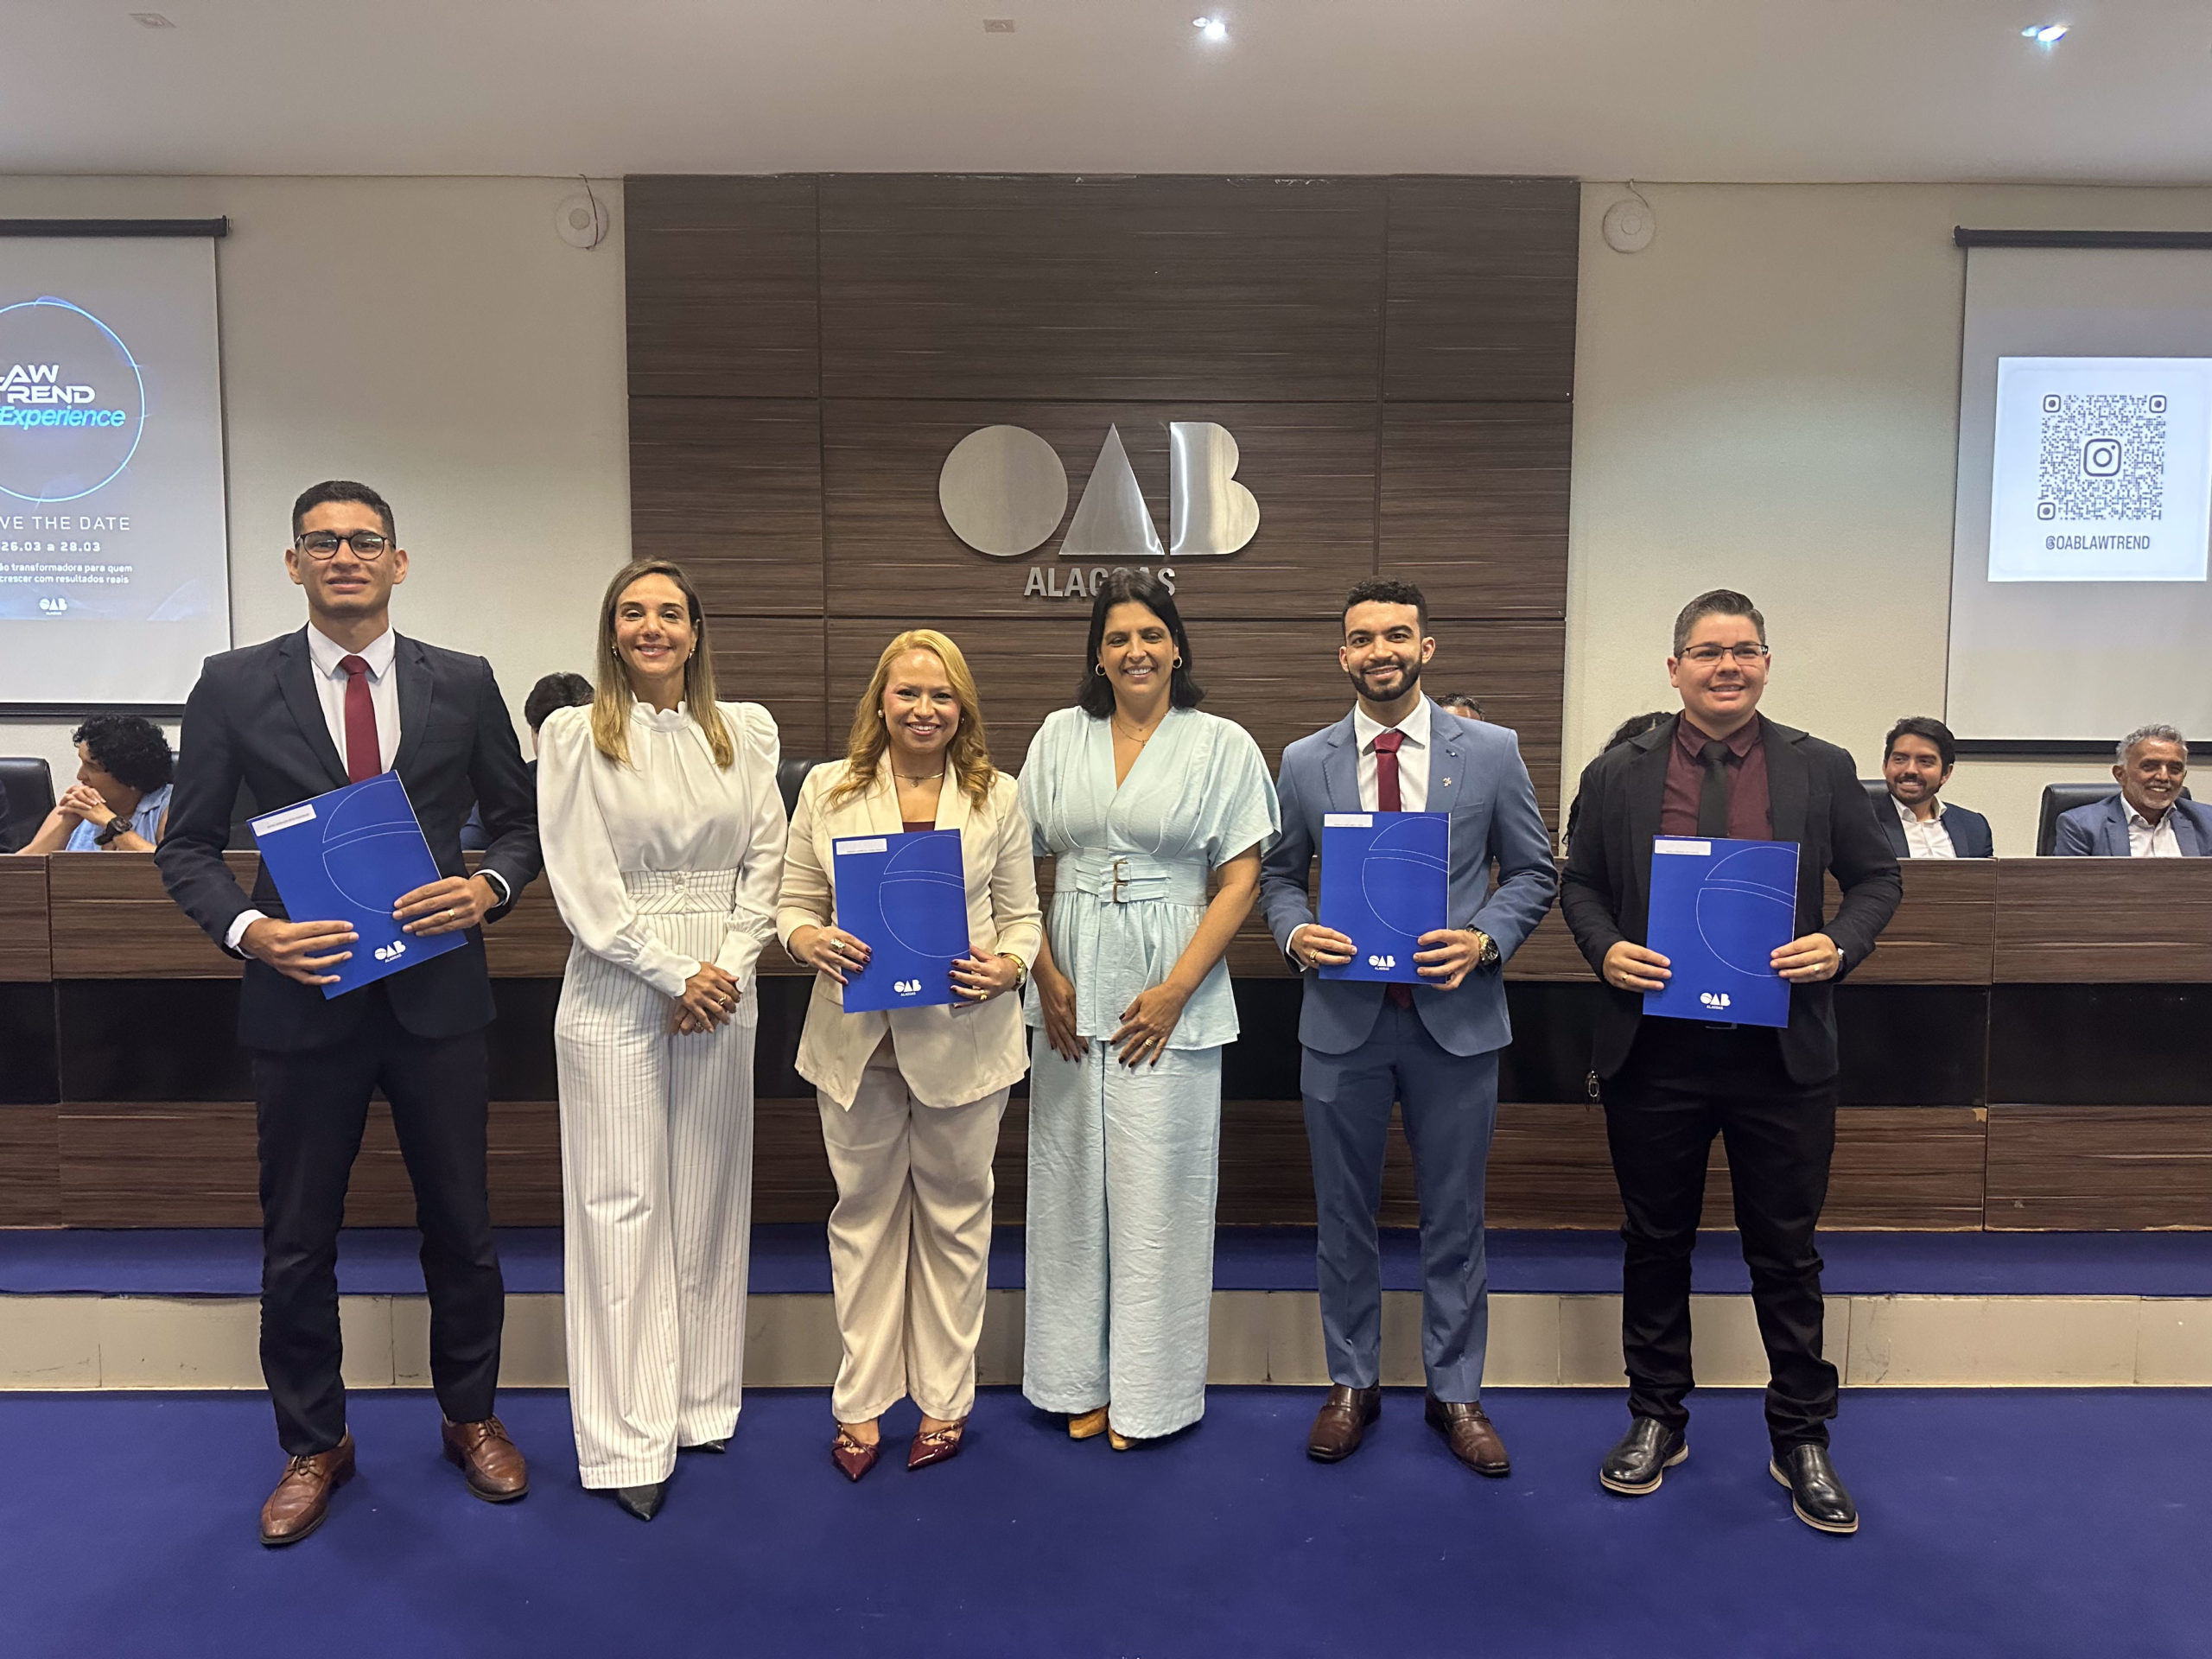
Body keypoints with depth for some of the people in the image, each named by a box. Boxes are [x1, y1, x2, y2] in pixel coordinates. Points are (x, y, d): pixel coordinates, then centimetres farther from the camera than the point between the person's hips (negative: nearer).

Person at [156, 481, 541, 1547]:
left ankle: (470, 1418, 33)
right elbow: (187, 846, 3)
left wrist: (490, 888, -13)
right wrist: (247, 928, -15)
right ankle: (313, 1445, 33)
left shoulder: (463, 684, 2)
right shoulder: (235, 686, 0)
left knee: (460, 1226, 12)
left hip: (436, 992, 1)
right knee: (297, 1240, 12)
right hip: (303, 994, 0)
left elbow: (519, 818, 8)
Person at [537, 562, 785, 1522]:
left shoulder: (745, 733, 8)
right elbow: (584, 886, -7)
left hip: (722, 992, 3)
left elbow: (766, 860, 6)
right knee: (622, 1206, 0)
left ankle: (703, 1403, 24)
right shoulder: (576, 737, 0)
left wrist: (729, 964, -7)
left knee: (710, 1200, 10)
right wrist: (674, 974, -12)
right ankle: (629, 1441, 9)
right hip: (617, 994, -3)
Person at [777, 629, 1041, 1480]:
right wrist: (813, 941, -16)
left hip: (962, 1036, 0)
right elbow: (794, 902, 6)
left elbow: (1022, 916, 5)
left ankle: (943, 1398, 27)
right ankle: (862, 1401, 26)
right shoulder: (828, 788, 4)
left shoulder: (997, 795, 3)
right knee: (864, 1212, 11)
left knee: (954, 1213, 11)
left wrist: (1007, 966, -15)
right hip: (856, 1035, 1)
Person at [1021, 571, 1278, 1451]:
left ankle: (1150, 1393, 18)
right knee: (1073, 1185, 9)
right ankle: (1081, 1381, 24)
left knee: (1156, 1191, 2)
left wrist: (1174, 991, -11)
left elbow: (1238, 882, -3)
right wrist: (1047, 976, -3)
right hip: (1071, 993, 3)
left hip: (1170, 999, -3)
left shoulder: (1222, 744, 1)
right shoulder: (1061, 735, 8)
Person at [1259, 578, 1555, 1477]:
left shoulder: (1492, 752, -1)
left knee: (1454, 1217, 11)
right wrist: (1296, 932, -11)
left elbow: (1532, 872, 4)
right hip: (1342, 1014, 1)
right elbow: (1279, 876, 10)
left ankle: (1455, 1391, 29)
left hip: (1455, 1015, -1)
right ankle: (1352, 1384, 31)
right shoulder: (1303, 763, 2)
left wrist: (1484, 939, -13)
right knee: (1344, 1216, 13)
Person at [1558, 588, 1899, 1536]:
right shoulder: (1618, 776, 3)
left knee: (1786, 1252, 10)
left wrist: (1840, 944, -10)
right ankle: (1656, 1420, 31)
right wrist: (1605, 950, -10)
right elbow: (1580, 884, 9)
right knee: (1656, 1244, 13)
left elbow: (1877, 876, 8)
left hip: (1783, 1052, 0)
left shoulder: (1821, 771, 2)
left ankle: (1802, 1439, 28)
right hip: (1653, 1049, 1)